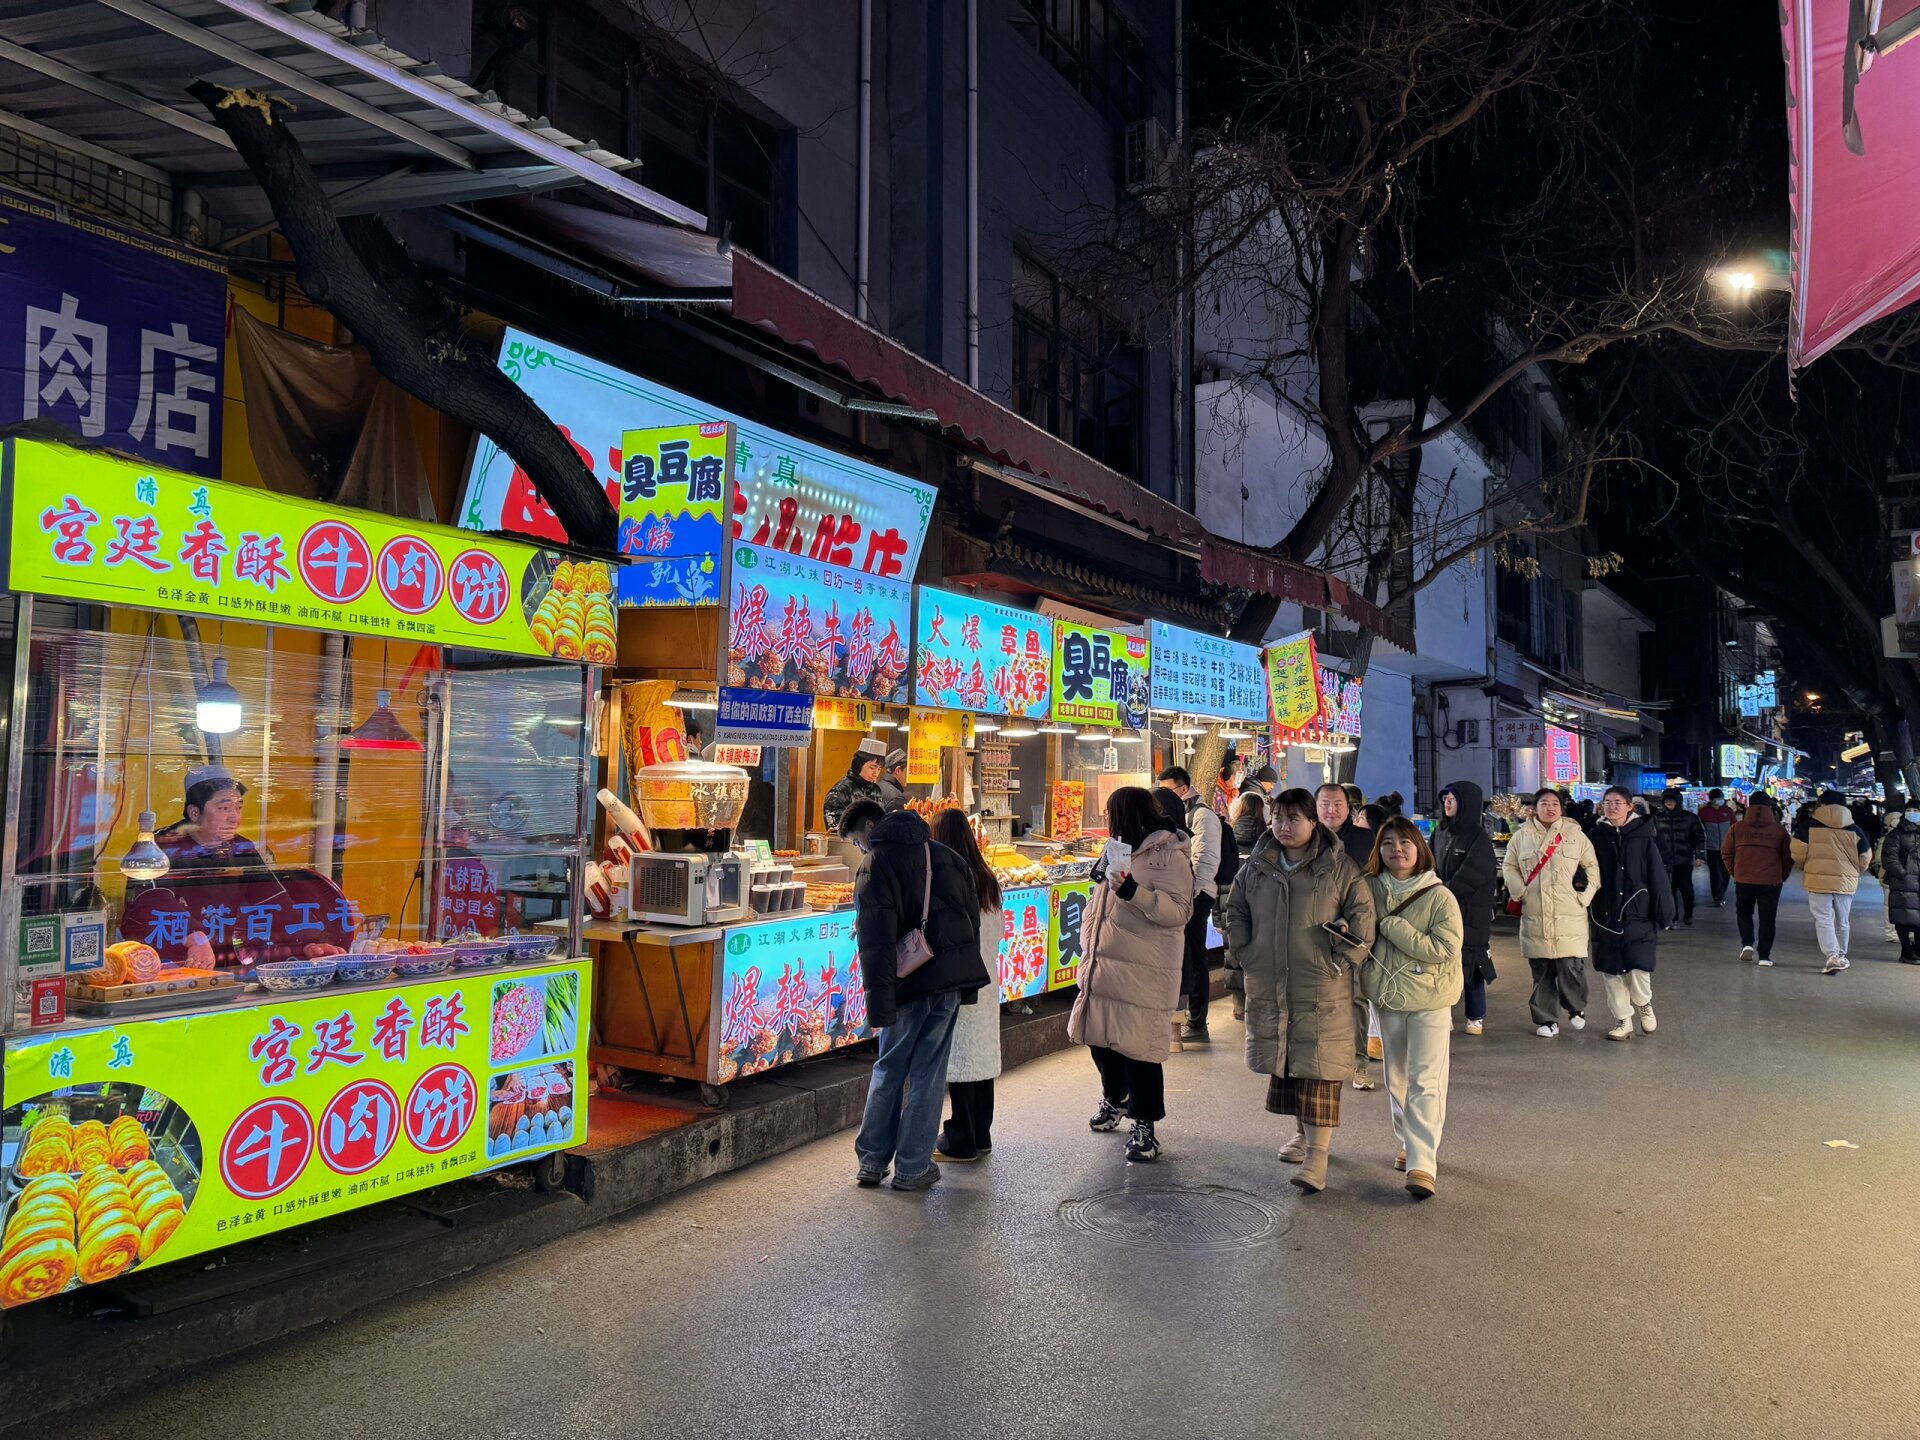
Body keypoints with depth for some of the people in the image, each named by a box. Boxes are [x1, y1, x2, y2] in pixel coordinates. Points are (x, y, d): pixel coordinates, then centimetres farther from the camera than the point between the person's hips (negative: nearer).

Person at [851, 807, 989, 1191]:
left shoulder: (876, 864, -5)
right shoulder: (948, 858, 12)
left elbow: (877, 939, -14)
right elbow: (973, 921, 13)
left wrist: (878, 999, -15)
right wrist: (967, 985, 17)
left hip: (911, 984, -3)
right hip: (952, 980, 4)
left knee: (889, 1069, 13)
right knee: (928, 1073, 9)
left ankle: (872, 1162, 19)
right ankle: (913, 1168, 12)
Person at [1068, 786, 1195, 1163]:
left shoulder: (1168, 856, -10)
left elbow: (1179, 910, -19)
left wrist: (1134, 892, -29)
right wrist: (1088, 947, 27)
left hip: (1142, 972, -9)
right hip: (1104, 965, 9)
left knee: (1139, 1044, -6)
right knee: (1099, 1035, 15)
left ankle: (1145, 1124, 7)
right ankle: (1115, 1098, 38)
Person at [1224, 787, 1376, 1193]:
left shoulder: (1339, 868, -6)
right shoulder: (1256, 866, 7)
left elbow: (1362, 916, -4)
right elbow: (1235, 909, 17)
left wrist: (1341, 962, -8)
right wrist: (1243, 953, 8)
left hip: (1322, 988, -5)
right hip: (1268, 985, 5)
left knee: (1318, 1066, -6)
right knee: (1282, 1060, 15)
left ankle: (1318, 1153, -3)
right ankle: (1302, 1132, 34)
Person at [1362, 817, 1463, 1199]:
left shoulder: (1439, 896, -11)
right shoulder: (1371, 889, 0)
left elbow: (1444, 949, -20)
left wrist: (1390, 926, -21)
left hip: (1429, 999, -4)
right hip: (1387, 996, 5)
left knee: (1426, 1082, -8)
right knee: (1396, 1079, 15)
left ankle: (1422, 1163, -9)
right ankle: (1409, 1144, 31)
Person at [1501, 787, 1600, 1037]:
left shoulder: (1576, 835, 4)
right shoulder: (1522, 836, 6)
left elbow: (1592, 866, 7)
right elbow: (1509, 867, 12)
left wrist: (1585, 895, -2)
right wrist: (1521, 892, -1)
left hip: (1570, 916, -1)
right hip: (1535, 917, 1)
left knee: (1571, 967, -4)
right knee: (1541, 971, 6)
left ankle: (1576, 1009, 24)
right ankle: (1547, 1020, 18)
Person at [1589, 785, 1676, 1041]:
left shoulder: (1644, 837, -3)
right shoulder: (1597, 836, 3)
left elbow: (1657, 876, -2)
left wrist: (1663, 912, -4)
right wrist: (1586, 904, 1)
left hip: (1638, 915, -2)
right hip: (1605, 916, 2)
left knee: (1639, 969, -6)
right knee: (1612, 972, 5)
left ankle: (1643, 1003, 25)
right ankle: (1623, 1020, 19)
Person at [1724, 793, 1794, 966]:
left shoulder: (1736, 828, -1)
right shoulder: (1779, 830, -3)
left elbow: (1726, 852, 2)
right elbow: (1788, 856, 0)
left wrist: (1734, 872, 14)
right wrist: (1782, 876, 13)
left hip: (1743, 880, 1)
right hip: (1771, 881, -1)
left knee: (1744, 913, 21)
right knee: (1767, 918, 9)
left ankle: (1747, 944, 4)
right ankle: (1764, 956, 9)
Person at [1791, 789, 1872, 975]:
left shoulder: (1810, 824, -5)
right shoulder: (1854, 829, 5)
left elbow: (1798, 851, -8)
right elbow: (1864, 857, 8)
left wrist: (1804, 867, 12)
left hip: (1818, 879, -3)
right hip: (1846, 881, 3)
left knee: (1823, 919, -2)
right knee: (1842, 921, 17)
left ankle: (1833, 956, -18)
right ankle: (1841, 956, 28)